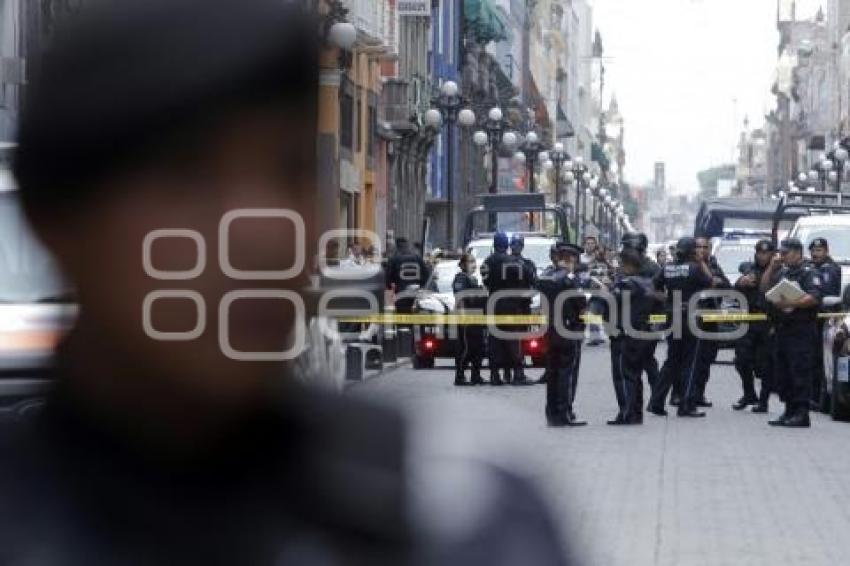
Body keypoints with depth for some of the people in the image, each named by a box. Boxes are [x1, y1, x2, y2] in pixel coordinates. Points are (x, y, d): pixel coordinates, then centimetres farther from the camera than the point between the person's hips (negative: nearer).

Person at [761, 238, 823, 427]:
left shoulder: (809, 273, -6)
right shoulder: (782, 272, 20)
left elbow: (814, 298, -18)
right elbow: (764, 289, 18)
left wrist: (789, 303, -25)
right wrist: (771, 268, 7)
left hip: (801, 331, -9)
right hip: (782, 330, 9)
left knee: (800, 373, -10)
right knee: (782, 374, 10)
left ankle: (802, 414, -10)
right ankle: (790, 412, 16)